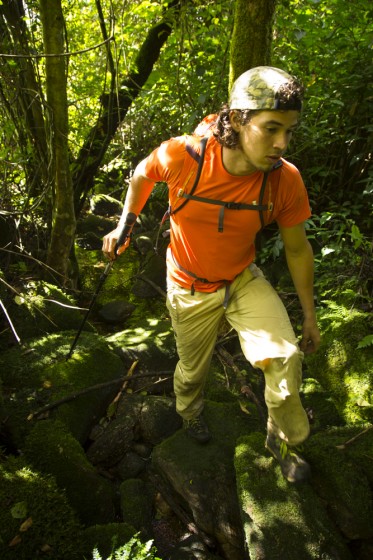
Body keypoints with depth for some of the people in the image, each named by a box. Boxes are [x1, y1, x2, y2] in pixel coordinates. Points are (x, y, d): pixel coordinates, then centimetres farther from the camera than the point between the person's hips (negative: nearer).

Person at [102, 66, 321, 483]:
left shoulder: (285, 180, -22)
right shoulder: (180, 156, -28)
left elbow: (297, 249, -7)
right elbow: (142, 175, -3)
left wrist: (310, 315, -1)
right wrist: (124, 226, 6)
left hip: (243, 280, 1)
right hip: (191, 290, 0)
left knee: (286, 357, -20)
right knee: (193, 370, 19)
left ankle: (284, 441, 12)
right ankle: (190, 413, 58)